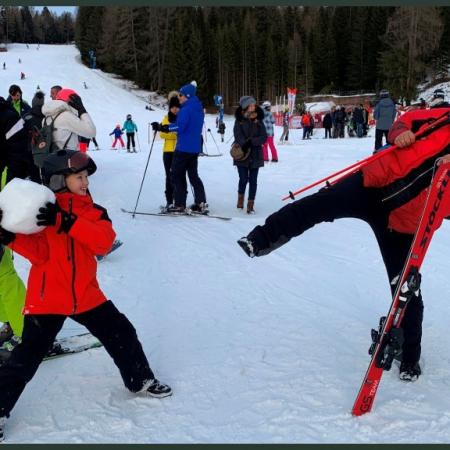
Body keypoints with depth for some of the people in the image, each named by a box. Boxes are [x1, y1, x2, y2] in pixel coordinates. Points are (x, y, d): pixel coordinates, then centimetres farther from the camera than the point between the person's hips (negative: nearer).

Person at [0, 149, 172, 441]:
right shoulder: (39, 210, -5)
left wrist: (66, 222, -28)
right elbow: (39, 253, -12)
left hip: (86, 295, 4)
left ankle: (140, 380, 32)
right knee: (26, 357, -1)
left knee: (122, 335, 9)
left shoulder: (95, 212, 3)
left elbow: (104, 242, -17)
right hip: (47, 297, -3)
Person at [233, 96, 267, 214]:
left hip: (255, 155, 2)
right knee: (244, 179, 0)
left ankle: (251, 204, 12)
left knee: (253, 180, 3)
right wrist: (245, 145, -25)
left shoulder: (258, 120, 2)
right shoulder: (239, 120, -2)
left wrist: (251, 141, -17)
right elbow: (238, 136, -10)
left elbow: (264, 137, -3)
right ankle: (240, 197, 29)